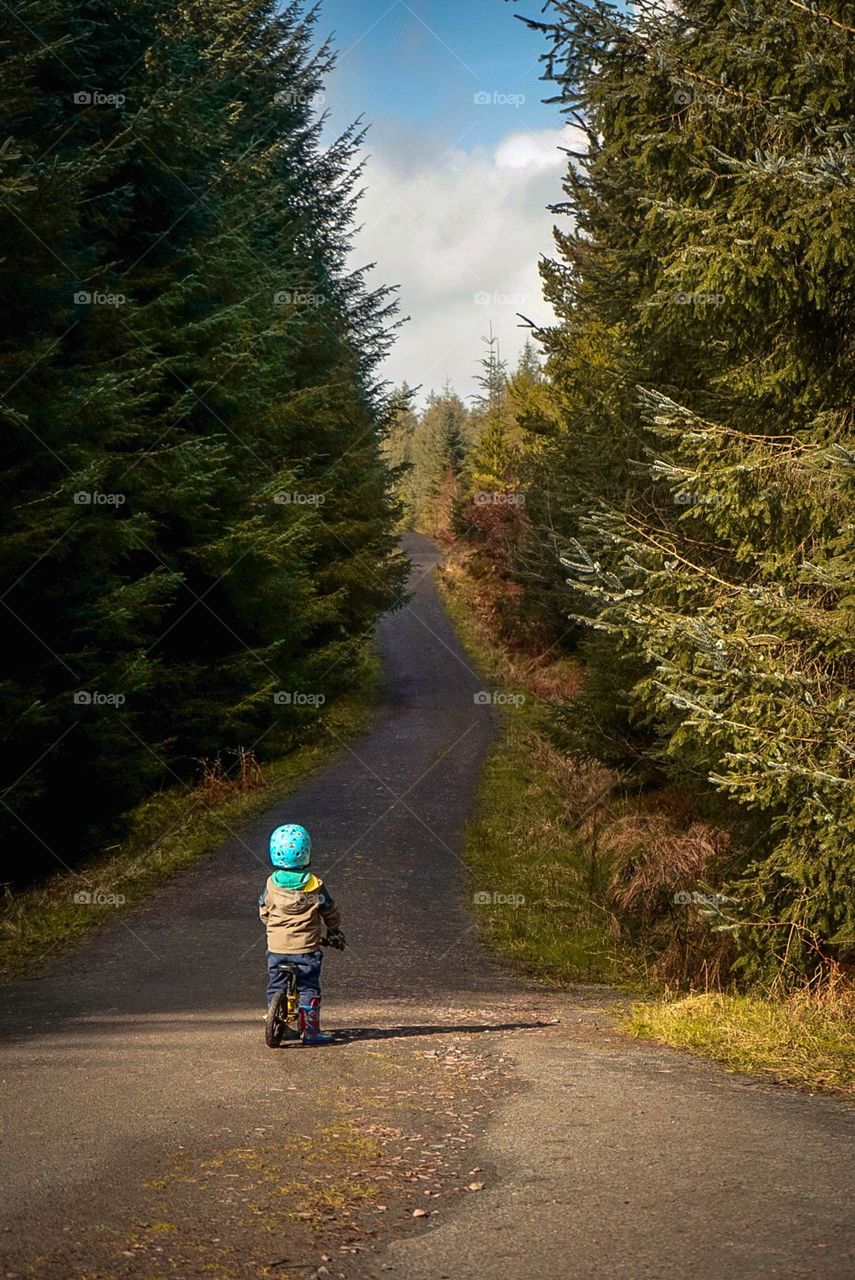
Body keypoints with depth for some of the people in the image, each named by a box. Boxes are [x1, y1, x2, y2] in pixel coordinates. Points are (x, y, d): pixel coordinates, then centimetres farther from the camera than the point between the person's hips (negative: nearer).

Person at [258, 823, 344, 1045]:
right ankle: (310, 1030, 7)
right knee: (308, 989, 7)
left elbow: (264, 912, 9)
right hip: (306, 948, -2)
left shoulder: (271, 885, -4)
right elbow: (330, 913, 3)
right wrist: (335, 932, 22)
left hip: (276, 947, 2)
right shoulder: (315, 886, -8)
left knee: (276, 988, 14)